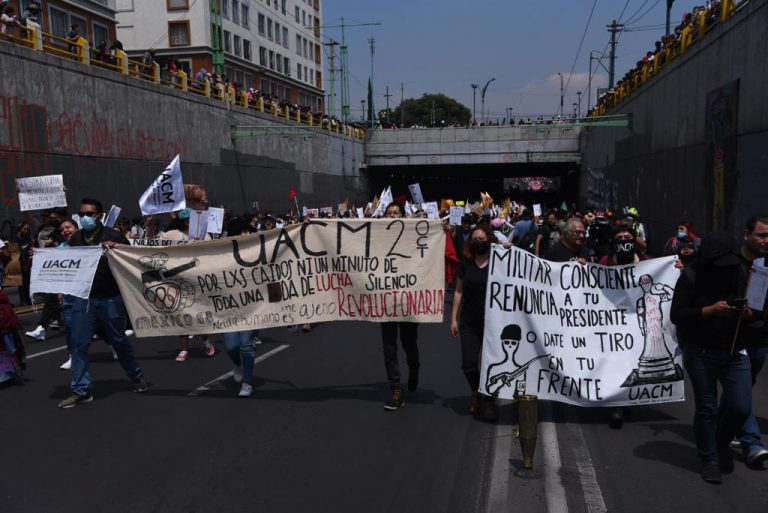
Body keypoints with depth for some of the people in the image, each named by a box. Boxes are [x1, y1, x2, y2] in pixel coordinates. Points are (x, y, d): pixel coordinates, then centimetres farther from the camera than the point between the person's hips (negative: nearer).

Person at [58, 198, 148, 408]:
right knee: (78, 343, 0)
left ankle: (136, 376, 32)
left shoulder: (113, 236, -2)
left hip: (110, 298, -3)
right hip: (83, 297, 3)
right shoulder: (75, 238, 8)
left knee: (119, 339, 10)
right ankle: (80, 391, 10)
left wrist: (117, 247, -23)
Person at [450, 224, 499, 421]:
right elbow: (459, 291, 9)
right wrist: (453, 318, 7)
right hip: (469, 322, 2)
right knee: (468, 364, 0)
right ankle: (476, 392, 28)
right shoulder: (466, 262, 4)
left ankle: (488, 400, 22)